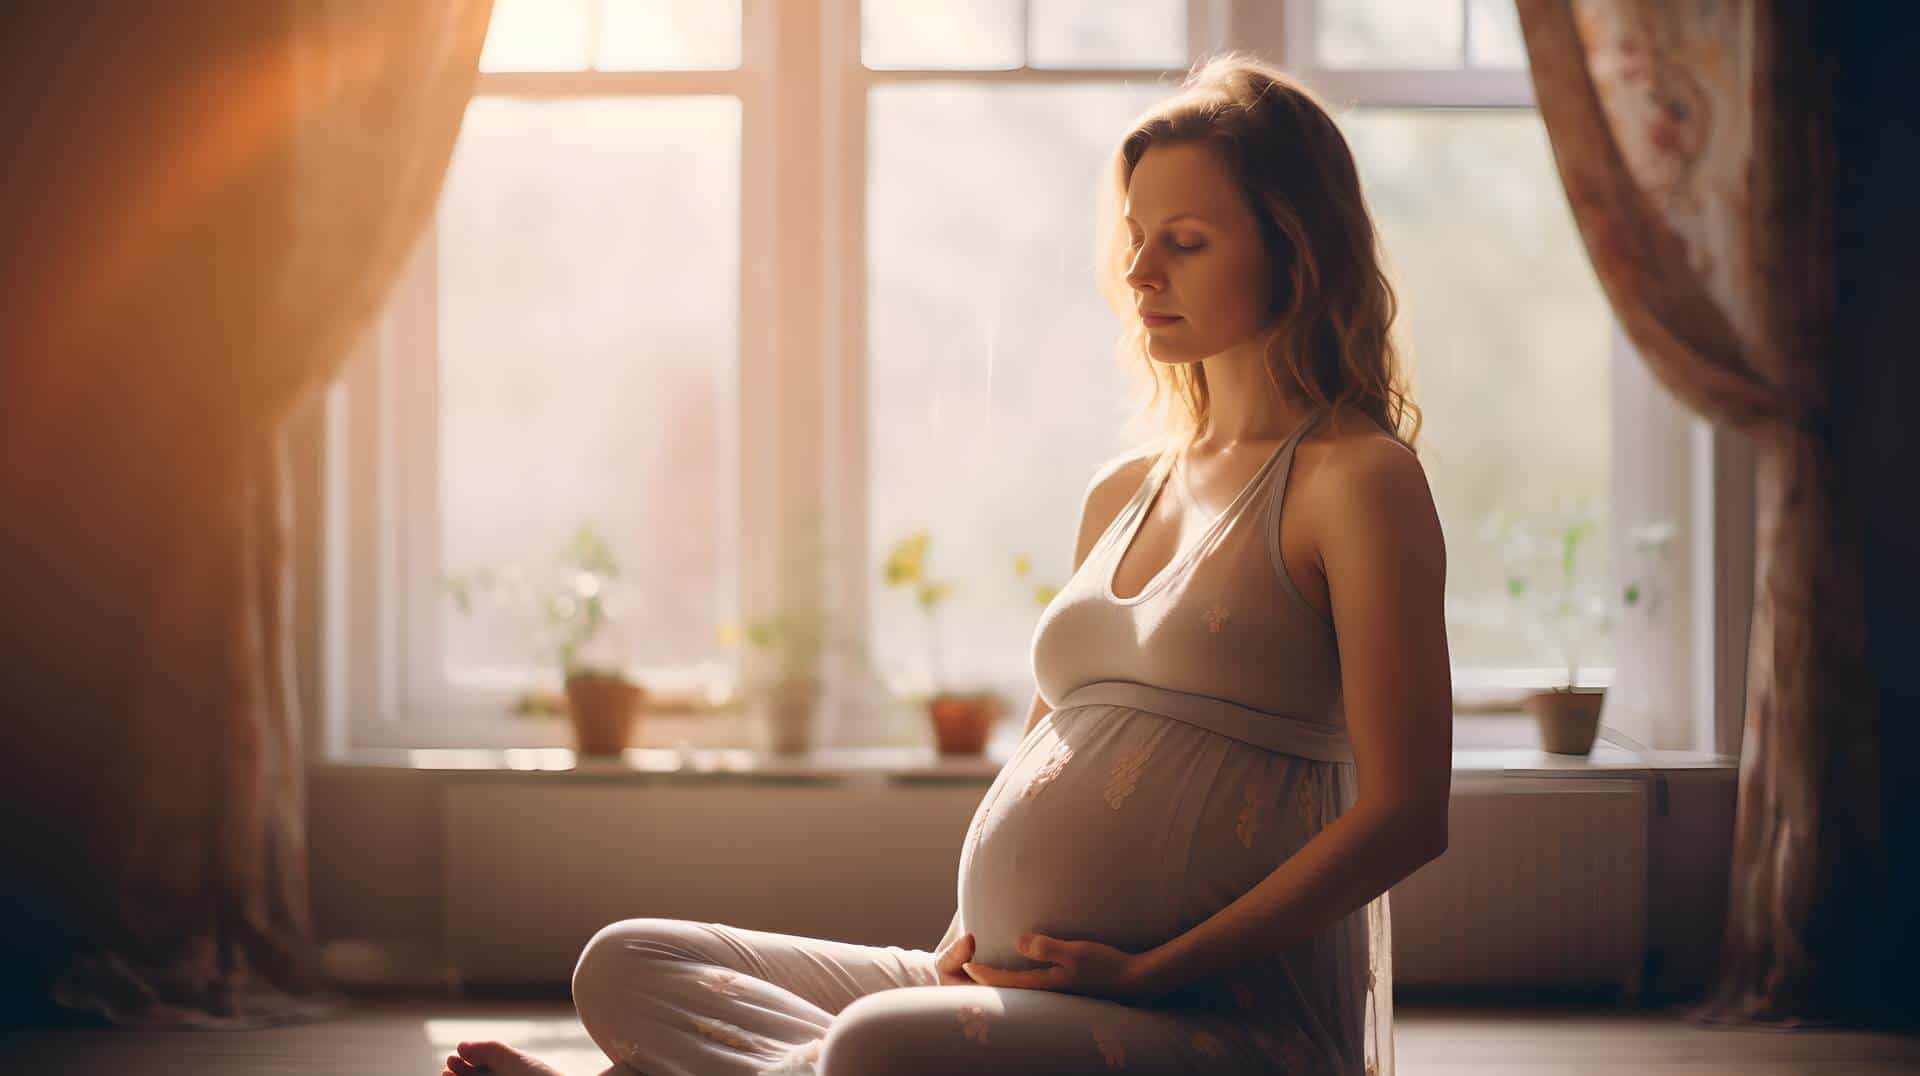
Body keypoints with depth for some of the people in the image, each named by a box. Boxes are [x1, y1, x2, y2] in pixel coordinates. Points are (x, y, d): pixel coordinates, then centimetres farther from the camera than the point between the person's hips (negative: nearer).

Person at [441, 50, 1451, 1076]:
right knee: (627, 967, -1)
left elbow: (1405, 813, -12)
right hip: (1010, 988, 8)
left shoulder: (1356, 480, -5)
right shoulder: (1123, 493, 19)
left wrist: (1151, 971, -14)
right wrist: (970, 940, 3)